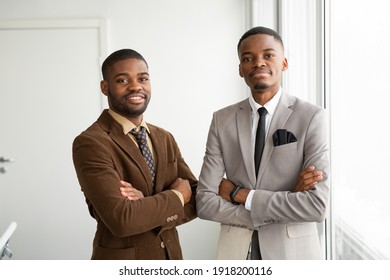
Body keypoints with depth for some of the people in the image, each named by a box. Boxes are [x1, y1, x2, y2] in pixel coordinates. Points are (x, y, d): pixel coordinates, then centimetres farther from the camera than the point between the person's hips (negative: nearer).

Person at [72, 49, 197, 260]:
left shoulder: (165, 139, 3)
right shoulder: (90, 143, -18)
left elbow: (197, 201, -2)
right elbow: (121, 220, -26)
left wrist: (146, 205, -18)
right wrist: (175, 196, -13)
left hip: (171, 257, 5)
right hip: (122, 262, -5)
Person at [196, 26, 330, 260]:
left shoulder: (312, 117, -10)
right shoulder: (222, 120, -2)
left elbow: (318, 206, -18)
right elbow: (205, 202, -8)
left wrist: (241, 194, -15)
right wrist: (287, 201, -16)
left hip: (293, 249, -2)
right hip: (236, 249, 2)